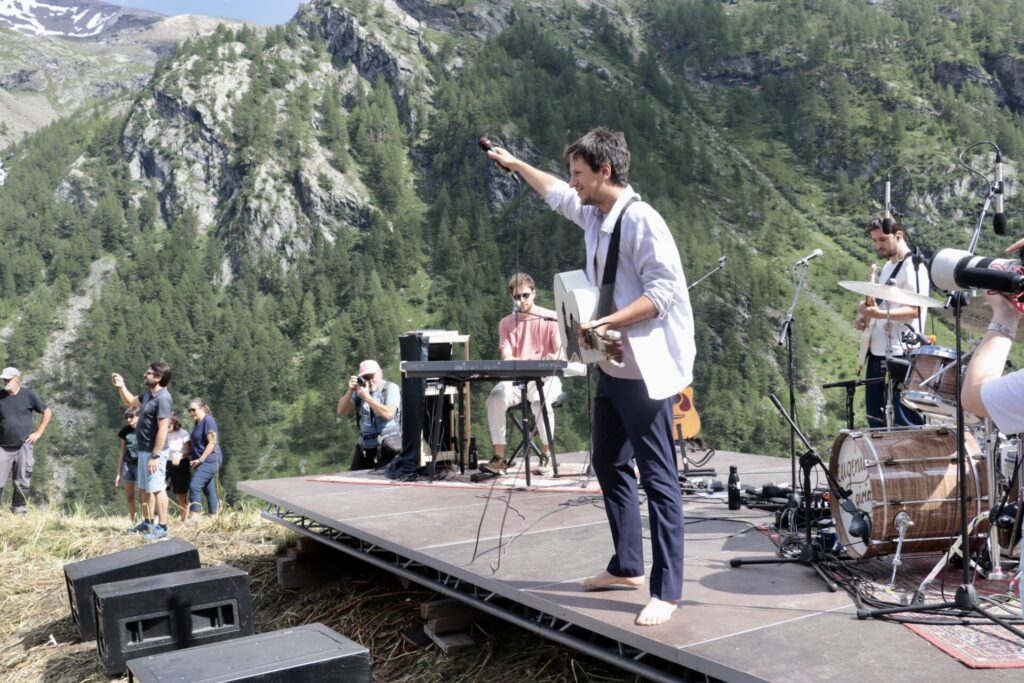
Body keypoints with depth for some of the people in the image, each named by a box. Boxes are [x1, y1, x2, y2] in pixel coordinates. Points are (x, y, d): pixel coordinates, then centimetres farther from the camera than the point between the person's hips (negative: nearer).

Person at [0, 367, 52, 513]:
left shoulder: (28, 394, -1)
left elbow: (47, 412, 7)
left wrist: (38, 433, 2)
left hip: (24, 445, -1)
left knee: (22, 482, 4)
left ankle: (18, 510, 15)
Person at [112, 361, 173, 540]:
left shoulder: (163, 398, -22)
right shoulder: (148, 394, 9)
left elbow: (162, 430, -25)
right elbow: (130, 402, 30)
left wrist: (155, 456, -25)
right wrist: (121, 386, 11)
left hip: (154, 452, -10)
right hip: (144, 450, 10)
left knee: (157, 489, -6)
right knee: (145, 488, 17)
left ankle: (162, 528, -2)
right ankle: (147, 522, 28)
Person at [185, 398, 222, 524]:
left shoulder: (208, 421, -12)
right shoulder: (197, 423, 15)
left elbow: (212, 442, -18)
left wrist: (201, 459, -19)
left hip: (210, 460, -9)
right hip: (202, 462, 9)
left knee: (194, 486, -18)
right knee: (209, 489, 11)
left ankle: (194, 517, -20)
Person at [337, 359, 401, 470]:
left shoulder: (391, 388, -4)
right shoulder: (360, 389, 10)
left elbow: (389, 414, -19)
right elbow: (341, 411, 5)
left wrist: (367, 397, -18)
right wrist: (350, 391, -8)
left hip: (387, 447, -5)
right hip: (364, 447, 5)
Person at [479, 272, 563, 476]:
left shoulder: (551, 319, 1)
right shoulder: (506, 323, 12)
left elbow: (561, 354, -5)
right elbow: (506, 356, 1)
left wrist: (542, 363, -25)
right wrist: (508, 359, -24)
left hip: (546, 378, -3)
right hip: (515, 379, 3)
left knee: (540, 400, -37)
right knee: (496, 397, -29)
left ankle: (546, 454, -19)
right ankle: (499, 458, -26)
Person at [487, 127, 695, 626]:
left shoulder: (640, 220, -17)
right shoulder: (594, 215, 11)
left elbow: (664, 289, -21)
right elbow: (556, 194, 31)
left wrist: (609, 322, -28)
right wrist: (513, 164, 40)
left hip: (646, 369, -10)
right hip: (612, 366, 10)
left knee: (658, 477, -5)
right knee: (609, 464, 17)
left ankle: (667, 590, 1)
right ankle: (627, 566, 30)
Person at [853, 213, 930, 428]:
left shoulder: (914, 267, -11)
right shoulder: (887, 266, 17)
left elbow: (915, 310, -19)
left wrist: (881, 314, -34)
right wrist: (864, 311, 8)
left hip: (901, 356, -10)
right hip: (878, 353, 10)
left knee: (906, 422, -7)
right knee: (876, 419, 15)